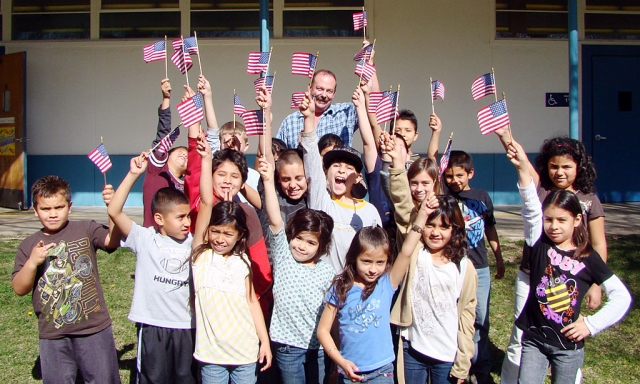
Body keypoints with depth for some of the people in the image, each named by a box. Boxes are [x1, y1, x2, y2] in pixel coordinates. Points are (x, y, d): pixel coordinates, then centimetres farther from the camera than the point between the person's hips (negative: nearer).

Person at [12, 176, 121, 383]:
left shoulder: (85, 230, -2)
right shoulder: (28, 246, 3)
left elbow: (112, 240, -21)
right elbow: (19, 289, 0)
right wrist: (32, 262, -18)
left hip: (94, 329, -2)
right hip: (52, 336, 2)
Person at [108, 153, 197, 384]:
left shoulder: (192, 243, 2)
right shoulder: (144, 240, -4)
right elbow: (114, 211, -14)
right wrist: (133, 174, -20)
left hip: (187, 328, 2)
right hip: (152, 327, -2)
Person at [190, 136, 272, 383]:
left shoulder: (242, 262, 6)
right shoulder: (201, 254, -1)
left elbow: (252, 301, 8)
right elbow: (206, 203, -7)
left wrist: (265, 341, 4)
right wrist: (206, 160, -10)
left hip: (246, 351, 2)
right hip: (211, 352, -2)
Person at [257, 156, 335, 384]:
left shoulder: (327, 273, -1)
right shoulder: (283, 256, -3)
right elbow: (275, 221, -17)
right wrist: (268, 181, -29)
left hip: (319, 347, 1)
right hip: (287, 346, -1)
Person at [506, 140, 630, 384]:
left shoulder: (588, 258, -5)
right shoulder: (539, 245, -6)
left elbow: (621, 296, -1)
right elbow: (531, 208, -21)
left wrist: (592, 324, -7)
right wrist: (522, 167, -34)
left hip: (569, 345, 0)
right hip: (534, 339, 0)